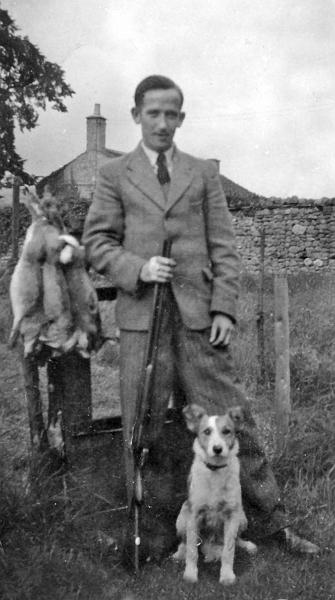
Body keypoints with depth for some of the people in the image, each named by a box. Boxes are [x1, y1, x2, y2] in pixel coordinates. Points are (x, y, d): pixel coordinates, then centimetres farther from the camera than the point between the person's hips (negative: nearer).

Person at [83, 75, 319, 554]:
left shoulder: (204, 173, 13)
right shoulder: (115, 175, 10)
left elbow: (223, 246, 8)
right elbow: (97, 242, 5)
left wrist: (224, 308, -3)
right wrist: (138, 269, -13)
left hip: (198, 314, 1)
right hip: (141, 314, 0)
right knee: (141, 424, 4)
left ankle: (273, 520, 14)